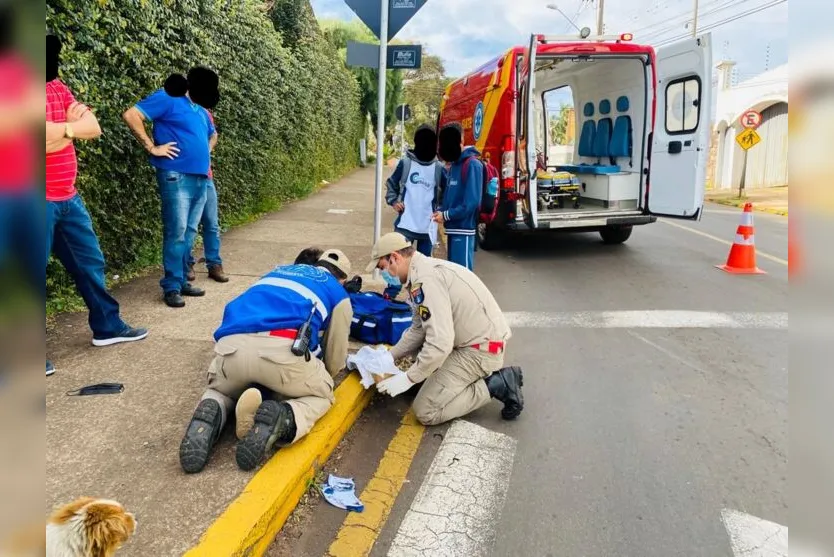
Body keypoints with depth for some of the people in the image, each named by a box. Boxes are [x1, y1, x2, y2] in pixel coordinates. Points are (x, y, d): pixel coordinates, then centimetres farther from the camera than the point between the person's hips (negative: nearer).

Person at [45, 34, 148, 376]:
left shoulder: (57, 87, 12)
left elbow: (93, 127, 3)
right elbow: (52, 137, -25)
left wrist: (62, 130, -13)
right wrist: (72, 125, -10)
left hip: (68, 197, 8)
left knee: (90, 263, 16)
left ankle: (107, 326, 31)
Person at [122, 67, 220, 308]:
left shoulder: (201, 110, 19)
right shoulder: (168, 98, -4)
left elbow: (212, 134, 38)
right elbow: (131, 115, -13)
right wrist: (151, 147, -14)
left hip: (201, 178, 8)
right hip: (177, 177, -8)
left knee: (190, 234, 10)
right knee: (176, 233, -8)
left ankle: (183, 281, 18)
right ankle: (171, 286, -1)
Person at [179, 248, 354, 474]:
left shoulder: (280, 270, 40)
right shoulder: (339, 295, 28)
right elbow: (335, 359, 33)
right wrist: (320, 375, 57)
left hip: (231, 345, 4)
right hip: (283, 348, -4)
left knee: (219, 391, 36)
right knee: (322, 395, 25)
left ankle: (210, 418, -1)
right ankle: (284, 418, -9)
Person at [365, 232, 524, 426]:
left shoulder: (426, 278, -23)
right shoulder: (425, 270, 9)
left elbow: (440, 343, -28)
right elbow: (418, 330, 18)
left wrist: (407, 379, -17)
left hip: (481, 348, -10)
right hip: (480, 340, 10)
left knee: (425, 412, -7)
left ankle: (496, 385, -3)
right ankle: (491, 375, 16)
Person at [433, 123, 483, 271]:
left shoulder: (472, 165, -13)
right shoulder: (454, 165, 15)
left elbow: (471, 203, -20)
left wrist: (445, 215, -13)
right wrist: (440, 210, 2)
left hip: (463, 230, -9)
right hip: (452, 229, 9)